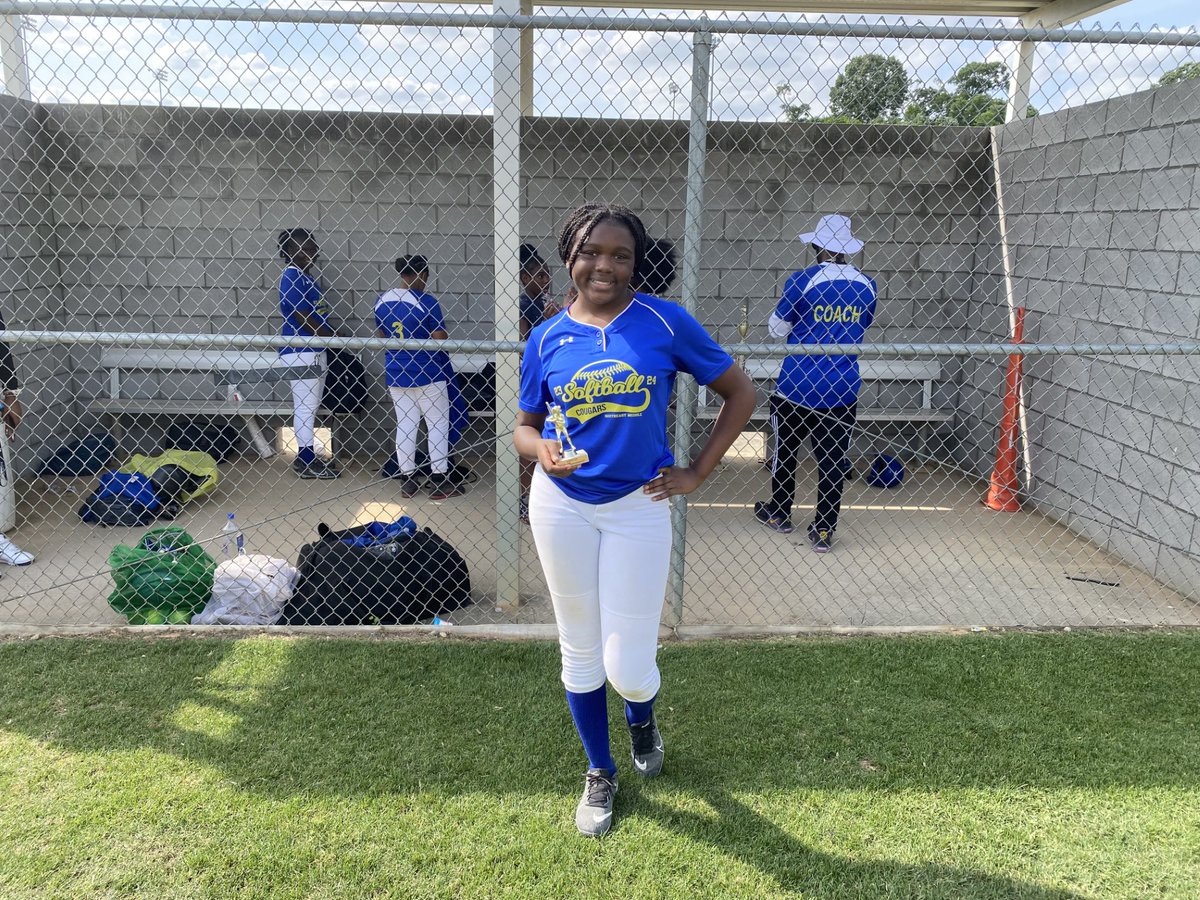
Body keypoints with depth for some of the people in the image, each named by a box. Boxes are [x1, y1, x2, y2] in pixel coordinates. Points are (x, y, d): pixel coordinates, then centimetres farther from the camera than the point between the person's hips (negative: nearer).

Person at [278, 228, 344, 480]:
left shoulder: (305, 275, 16)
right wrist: (330, 335, -9)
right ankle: (306, 462, 4)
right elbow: (300, 316, -18)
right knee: (306, 406, -4)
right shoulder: (292, 275, -13)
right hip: (300, 350, -10)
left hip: (314, 349, 10)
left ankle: (307, 457, 23)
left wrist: (330, 334, 3)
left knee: (309, 406, 14)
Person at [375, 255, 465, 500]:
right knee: (437, 426, 5)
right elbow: (440, 340, -15)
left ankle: (407, 480, 18)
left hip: (395, 375, 6)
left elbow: (381, 336, 13)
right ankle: (440, 481, 9)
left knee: (404, 425, 13)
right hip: (427, 374, -6)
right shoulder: (426, 301, -16)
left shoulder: (381, 301, 3)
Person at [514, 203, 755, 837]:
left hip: (638, 508, -2)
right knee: (580, 652, 13)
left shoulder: (666, 322, -6)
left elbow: (740, 393, 0)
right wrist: (543, 450, -16)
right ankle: (600, 774, 37)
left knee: (627, 668, -2)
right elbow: (524, 427, 8)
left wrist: (697, 473, -3)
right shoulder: (546, 339, 0)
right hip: (561, 505, 2)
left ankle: (642, 719, 38)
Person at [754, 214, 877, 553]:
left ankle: (779, 514, 30)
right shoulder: (867, 285, 1)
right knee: (833, 458, 8)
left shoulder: (803, 280, -11)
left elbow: (777, 328, -2)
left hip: (797, 385, -2)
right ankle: (823, 530, 9)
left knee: (785, 449, 16)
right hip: (842, 390, 2)